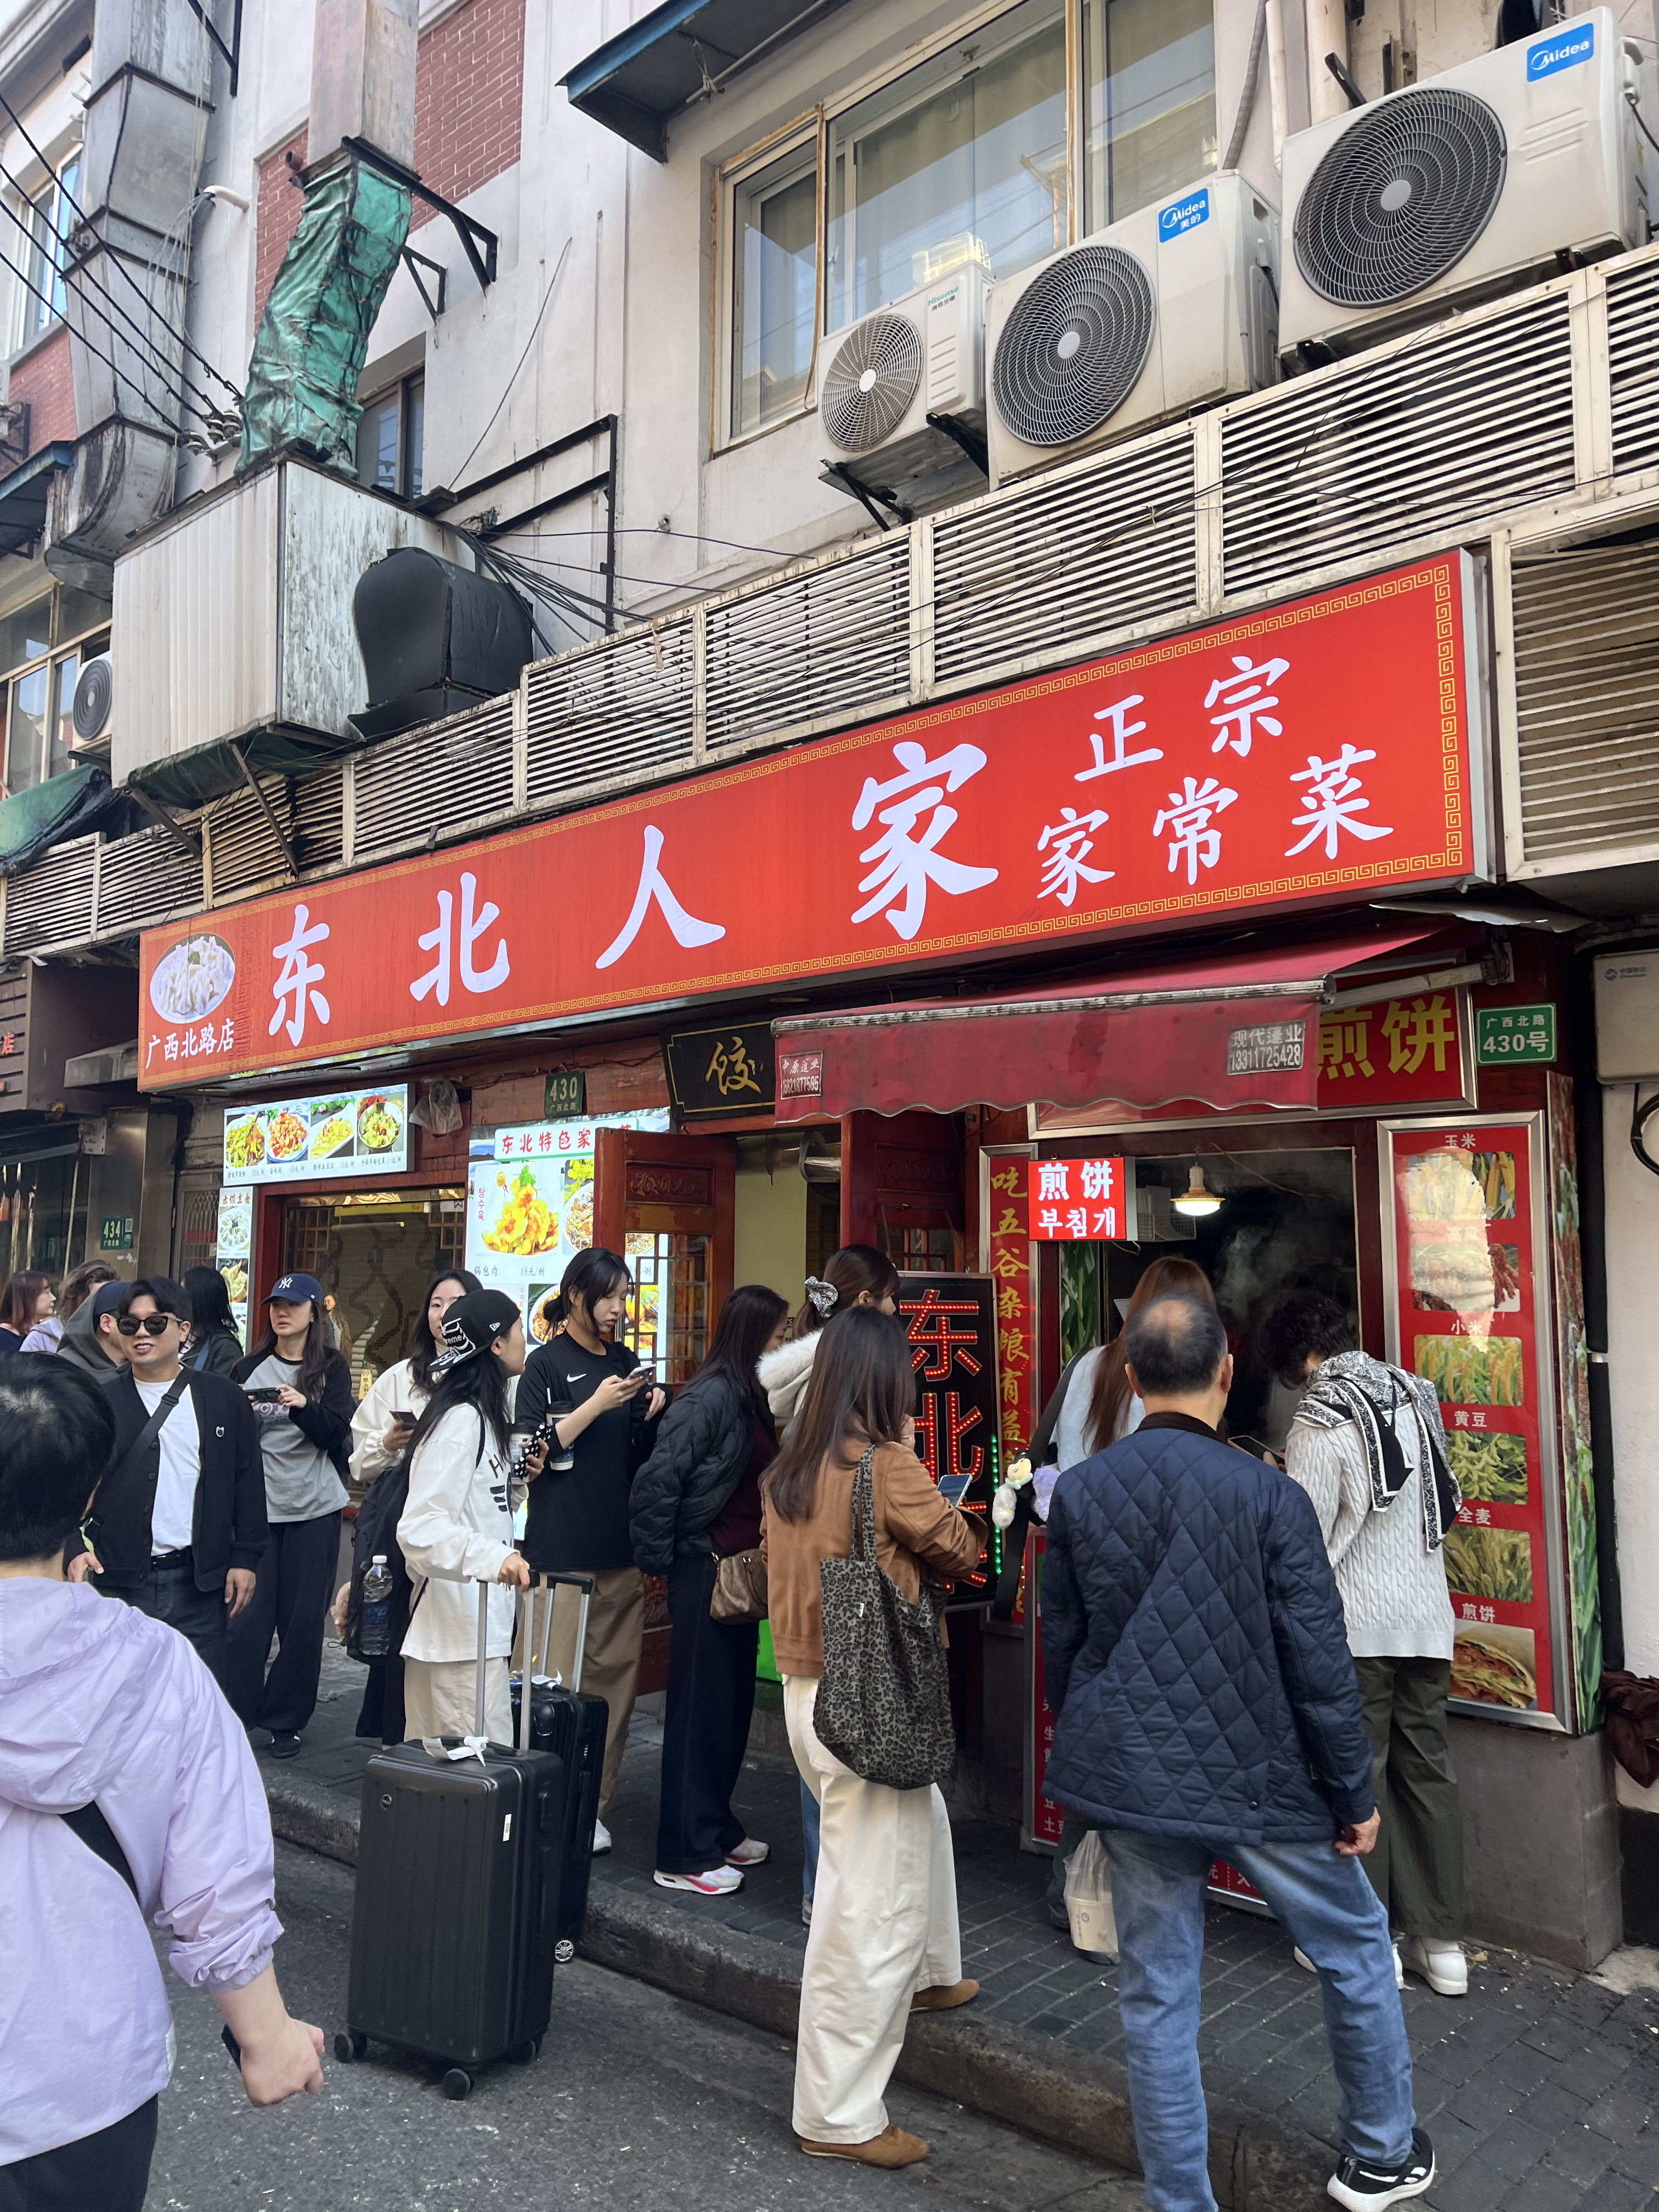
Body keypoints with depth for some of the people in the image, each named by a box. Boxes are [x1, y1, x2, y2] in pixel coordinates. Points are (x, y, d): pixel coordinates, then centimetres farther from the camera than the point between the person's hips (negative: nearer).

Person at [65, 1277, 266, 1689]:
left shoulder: (223, 1398, 4)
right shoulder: (102, 1402, 3)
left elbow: (247, 1482, 6)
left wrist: (246, 1557, 1)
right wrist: (74, 1549, -12)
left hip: (201, 1581, 0)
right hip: (120, 1581, 0)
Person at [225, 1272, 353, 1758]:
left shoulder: (332, 1368, 5)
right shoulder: (249, 1368, 9)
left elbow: (337, 1433, -5)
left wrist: (303, 1407, -23)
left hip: (314, 1508, -1)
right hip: (256, 1504, 1)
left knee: (303, 1618, 2)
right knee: (249, 1617, -3)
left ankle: (286, 1721, 13)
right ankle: (236, 1714, 9)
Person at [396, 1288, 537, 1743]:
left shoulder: (481, 1415, 14)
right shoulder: (461, 1420, -16)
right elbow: (421, 1527, -25)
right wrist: (494, 1557, -36)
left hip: (479, 1624, 10)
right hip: (460, 1633, -10)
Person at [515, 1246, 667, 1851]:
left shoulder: (626, 1361, 15)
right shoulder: (548, 1363, -2)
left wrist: (654, 1410, 2)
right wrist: (597, 1405, -15)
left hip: (623, 1550, 5)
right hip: (563, 1548, -5)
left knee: (615, 1681, 5)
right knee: (563, 1684, -4)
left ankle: (594, 1806, 15)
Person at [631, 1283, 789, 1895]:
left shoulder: (750, 1398, 10)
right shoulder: (710, 1397, -18)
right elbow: (657, 1481, -20)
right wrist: (660, 1561, -12)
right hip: (704, 1570, -9)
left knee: (734, 1705, 17)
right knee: (700, 1708, 1)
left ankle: (717, 1830, 32)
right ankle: (685, 1856, 12)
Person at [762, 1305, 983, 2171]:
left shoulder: (788, 1469, 2)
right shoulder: (888, 1465, -18)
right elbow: (959, 1550, -7)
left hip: (805, 1686, 9)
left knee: (923, 1819, 31)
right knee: (868, 1904, 3)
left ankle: (926, 1976, 50)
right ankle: (839, 2115, 13)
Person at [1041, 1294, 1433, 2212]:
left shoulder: (1077, 1491, -6)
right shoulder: (1269, 1495, -17)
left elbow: (1060, 1646, 3)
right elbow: (1319, 1664, -13)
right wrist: (1354, 1795, 0)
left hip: (1132, 1782, 3)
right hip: (1258, 1778, -2)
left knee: (1156, 1999, 15)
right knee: (1356, 1949, 23)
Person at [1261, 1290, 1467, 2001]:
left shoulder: (1320, 1423, -16)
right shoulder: (1414, 1396, 5)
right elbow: (1442, 1503, 14)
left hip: (1355, 1627, -6)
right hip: (1427, 1618, 7)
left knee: (1357, 1774, 5)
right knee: (1427, 1767, 12)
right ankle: (1442, 1942, 20)